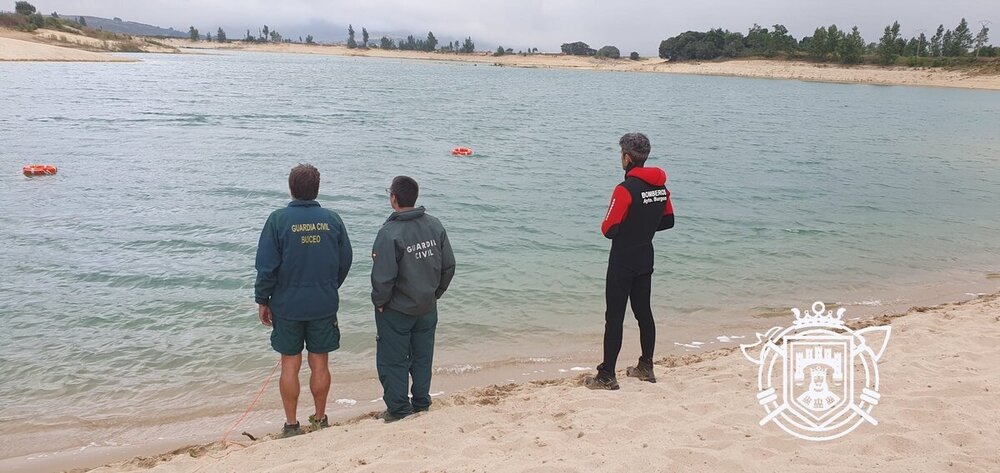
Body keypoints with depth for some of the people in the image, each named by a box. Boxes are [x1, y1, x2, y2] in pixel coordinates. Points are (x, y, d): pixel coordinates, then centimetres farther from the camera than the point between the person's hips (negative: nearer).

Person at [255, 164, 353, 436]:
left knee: (290, 365, 9)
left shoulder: (279, 219, -10)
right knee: (320, 363, 12)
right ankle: (320, 419, 24)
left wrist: (262, 300, 2)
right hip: (324, 306, 2)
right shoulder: (332, 219, -3)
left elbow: (266, 265, -10)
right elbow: (345, 262, 5)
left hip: (287, 305, -2)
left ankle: (291, 425, 17)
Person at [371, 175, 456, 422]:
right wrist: (435, 293, 13)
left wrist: (379, 301, -5)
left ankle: (398, 409, 17)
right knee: (422, 357, 19)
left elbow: (383, 277, -22)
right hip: (427, 308, 6)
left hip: (396, 311, -6)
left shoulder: (390, 233, -23)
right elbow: (449, 266, 2)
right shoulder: (435, 225, -4)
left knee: (393, 361, 9)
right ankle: (421, 403, 30)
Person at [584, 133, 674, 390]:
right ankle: (646, 367, 28)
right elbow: (668, 222, 13)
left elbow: (609, 230, -20)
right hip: (646, 260, 8)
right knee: (643, 311, 17)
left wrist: (605, 225, 2)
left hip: (623, 263, -7)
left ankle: (607, 376, 2)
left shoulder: (625, 190, -21)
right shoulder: (660, 187, 3)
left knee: (614, 317, -3)